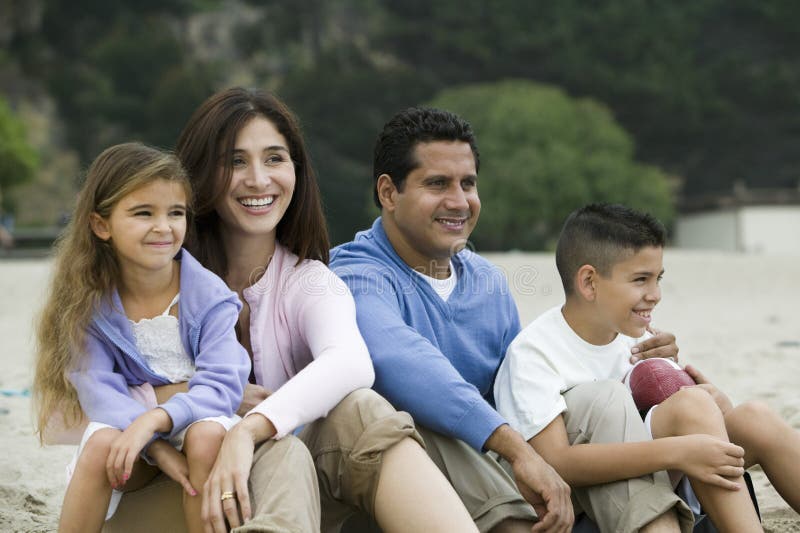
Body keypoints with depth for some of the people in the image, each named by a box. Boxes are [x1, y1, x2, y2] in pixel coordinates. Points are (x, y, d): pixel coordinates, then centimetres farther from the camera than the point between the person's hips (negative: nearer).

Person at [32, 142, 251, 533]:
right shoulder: (88, 301, -6)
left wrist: (153, 421, -36)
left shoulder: (209, 295, -10)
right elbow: (98, 390, -15)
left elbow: (221, 386, -18)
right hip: (125, 421, 1)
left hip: (196, 417, -1)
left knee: (207, 435, -33)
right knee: (101, 443, -31)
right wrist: (158, 447, -31)